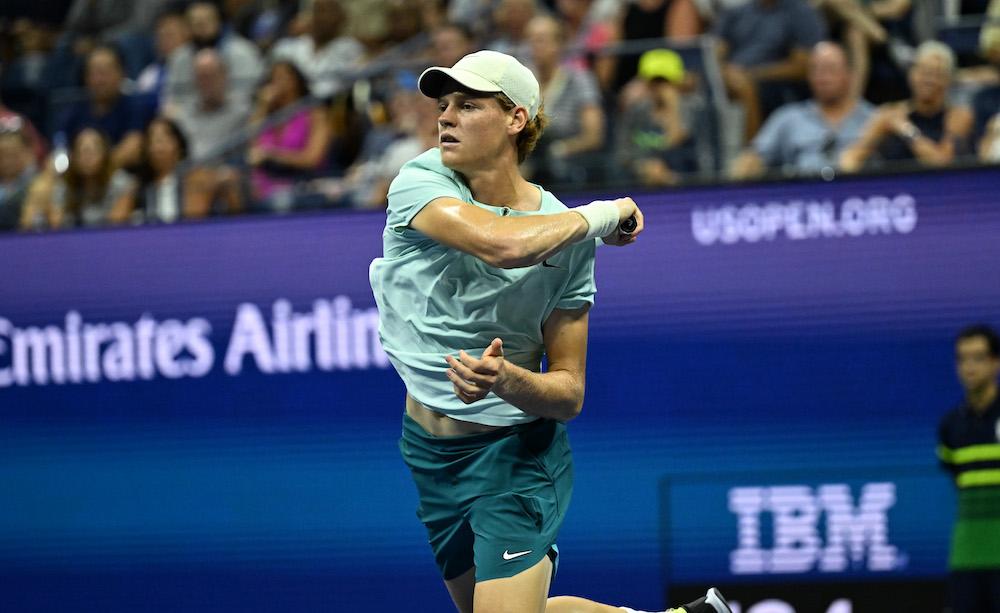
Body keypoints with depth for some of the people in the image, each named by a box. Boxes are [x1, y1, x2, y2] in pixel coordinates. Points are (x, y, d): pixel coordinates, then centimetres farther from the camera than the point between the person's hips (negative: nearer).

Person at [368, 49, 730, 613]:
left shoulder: (571, 242, -14)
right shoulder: (420, 182, -13)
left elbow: (569, 394, -13)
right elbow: (503, 244, -33)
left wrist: (506, 380, -34)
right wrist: (607, 212, -20)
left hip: (515, 452, -4)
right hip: (428, 454, 4)